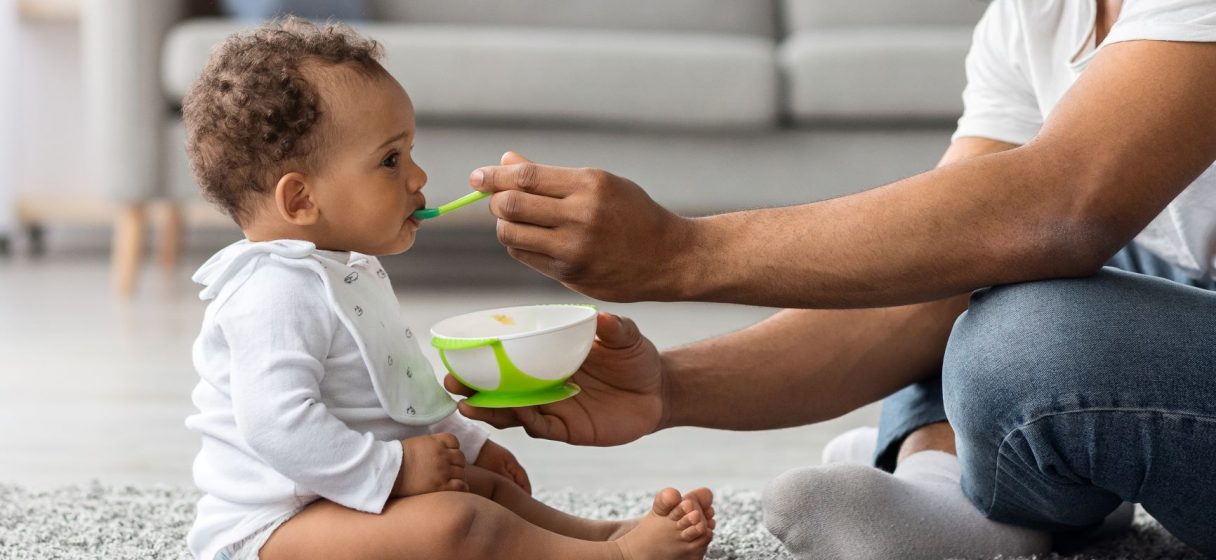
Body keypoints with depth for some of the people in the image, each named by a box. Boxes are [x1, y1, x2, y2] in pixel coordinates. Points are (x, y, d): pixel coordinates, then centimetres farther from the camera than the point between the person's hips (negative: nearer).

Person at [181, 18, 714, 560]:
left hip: (343, 494, 12)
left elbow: (392, 389, 28)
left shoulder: (348, 272, 15)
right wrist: (394, 468, -26)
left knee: (489, 487, 16)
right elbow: (278, 423, -32)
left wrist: (466, 443, 22)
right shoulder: (276, 293, -21)